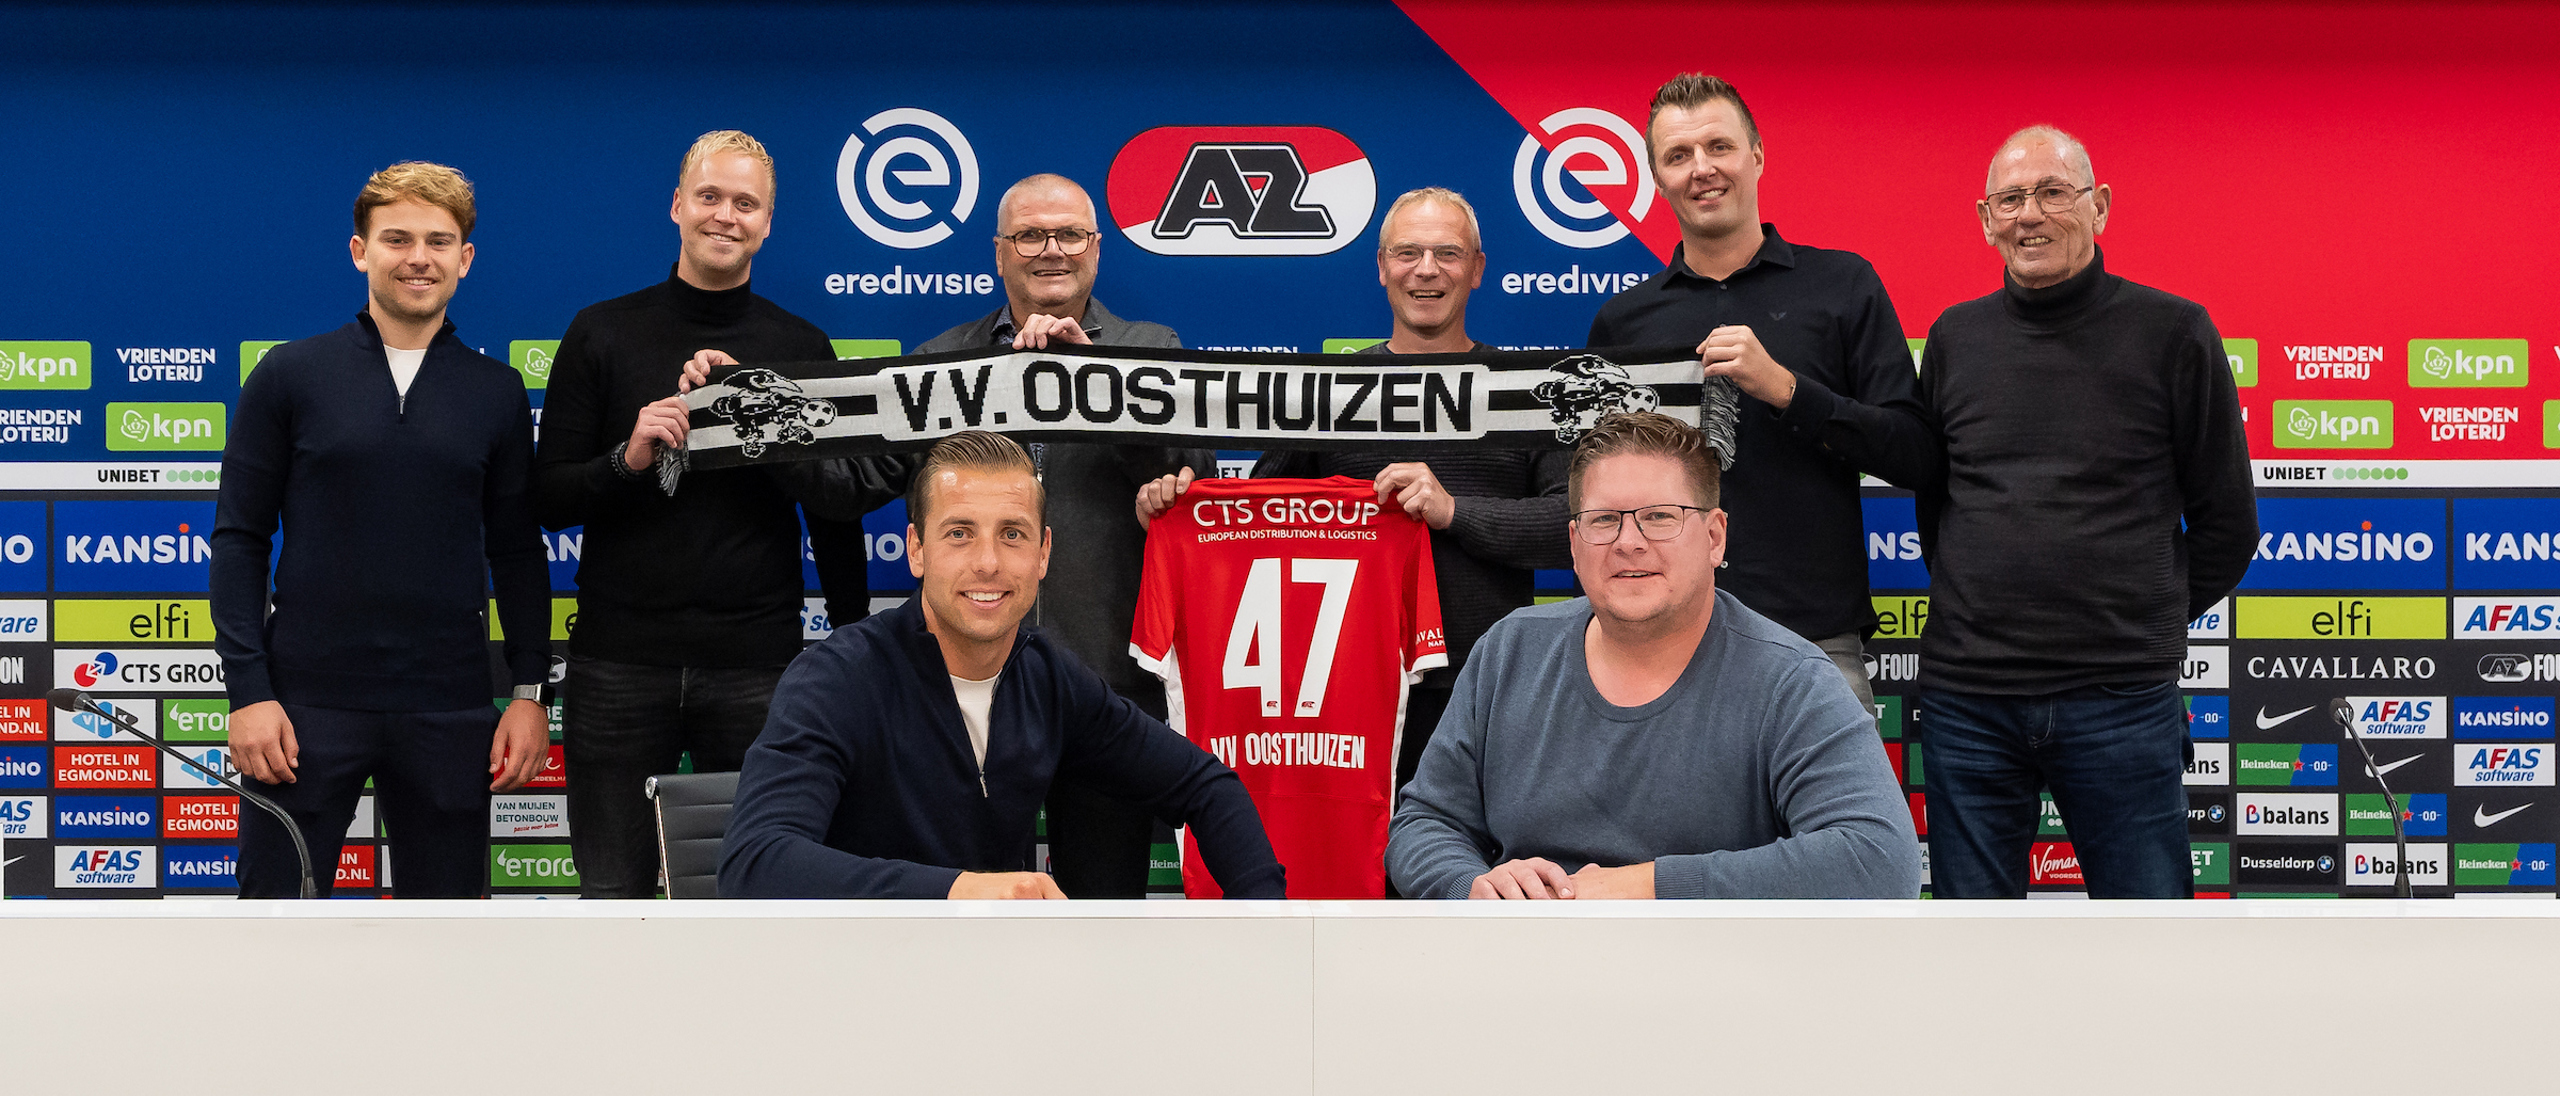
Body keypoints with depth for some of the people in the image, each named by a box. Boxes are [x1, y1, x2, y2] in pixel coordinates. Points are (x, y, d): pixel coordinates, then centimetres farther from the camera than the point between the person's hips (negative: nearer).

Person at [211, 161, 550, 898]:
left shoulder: (496, 392, 8)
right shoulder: (290, 376, 3)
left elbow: (517, 551, 11)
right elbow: (240, 539, 2)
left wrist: (530, 691, 3)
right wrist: (247, 690, -6)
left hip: (449, 709, 2)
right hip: (309, 701, -2)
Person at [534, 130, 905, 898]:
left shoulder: (801, 348, 7)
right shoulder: (602, 334, 6)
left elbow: (844, 499, 1)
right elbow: (549, 497, 5)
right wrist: (628, 459, -14)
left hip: (758, 664, 0)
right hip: (619, 663, 0)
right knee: (614, 893, 5)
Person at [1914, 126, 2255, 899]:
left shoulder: (2173, 332, 0)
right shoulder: (1954, 338, 9)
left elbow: (2227, 523, 6)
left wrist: (2151, 625, 6)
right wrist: (1981, 616, 11)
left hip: (2121, 701, -2)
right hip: (1967, 700, 3)